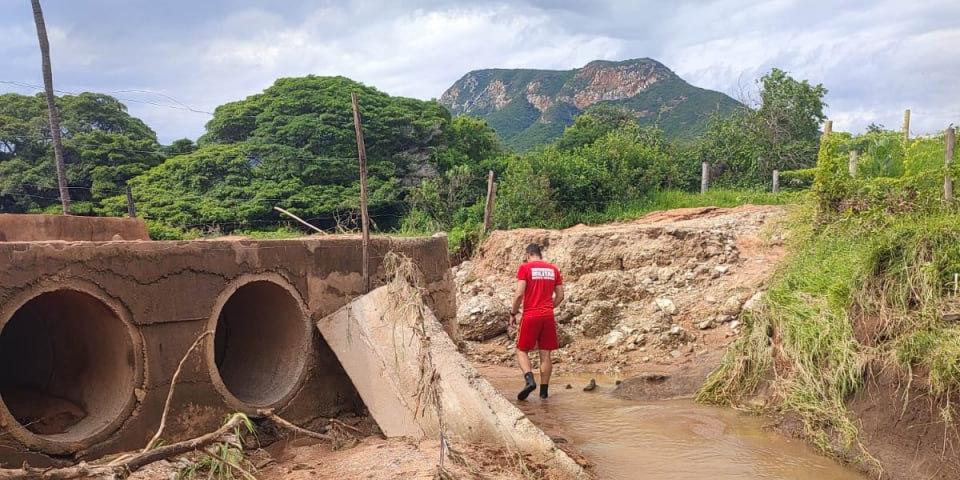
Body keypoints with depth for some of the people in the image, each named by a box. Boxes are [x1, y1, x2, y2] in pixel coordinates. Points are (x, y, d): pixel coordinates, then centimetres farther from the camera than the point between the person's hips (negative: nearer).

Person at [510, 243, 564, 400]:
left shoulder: (525, 267, -3)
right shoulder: (553, 269, 10)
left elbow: (519, 294, -11)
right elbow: (560, 296, 11)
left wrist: (513, 314, 0)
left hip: (530, 315, -4)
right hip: (548, 316, 4)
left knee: (522, 350, 8)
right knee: (545, 354, 8)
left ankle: (529, 380, -14)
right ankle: (544, 390, 10)